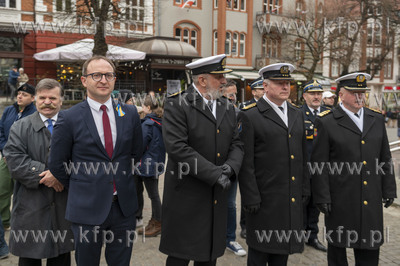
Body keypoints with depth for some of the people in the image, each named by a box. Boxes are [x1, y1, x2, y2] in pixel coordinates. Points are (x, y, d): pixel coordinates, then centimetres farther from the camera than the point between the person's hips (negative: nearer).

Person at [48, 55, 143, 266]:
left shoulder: (130, 113, 2)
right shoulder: (69, 118, -7)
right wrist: (79, 190, 6)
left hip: (124, 206, 3)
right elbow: (56, 164, 0)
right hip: (87, 208, -2)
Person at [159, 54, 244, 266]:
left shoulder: (227, 107, 11)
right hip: (186, 197, -6)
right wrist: (215, 173, -20)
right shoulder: (177, 105, -11)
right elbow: (177, 147, -21)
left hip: (217, 199, 6)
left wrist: (230, 167, -12)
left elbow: (236, 144, 10)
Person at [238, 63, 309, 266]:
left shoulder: (296, 114, 12)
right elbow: (246, 163, -11)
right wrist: (251, 198, -14)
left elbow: (302, 156, 16)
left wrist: (305, 189, 13)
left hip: (292, 200, 6)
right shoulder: (249, 116, -9)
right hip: (264, 199, -6)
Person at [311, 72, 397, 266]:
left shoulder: (377, 119, 9)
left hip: (371, 199, 4)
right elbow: (319, 164, -8)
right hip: (340, 199, -4)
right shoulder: (326, 122, -6)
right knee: (337, 246, 12)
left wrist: (389, 190, 10)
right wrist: (322, 197, -11)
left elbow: (385, 158, 13)